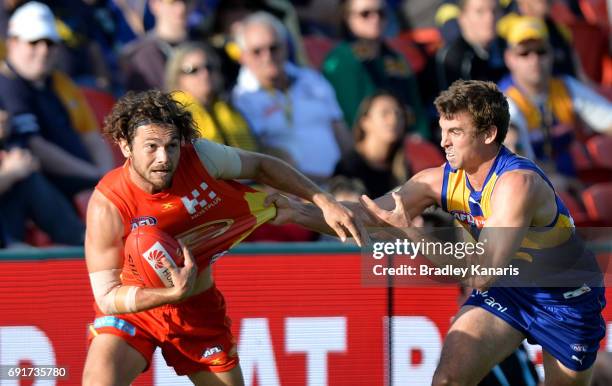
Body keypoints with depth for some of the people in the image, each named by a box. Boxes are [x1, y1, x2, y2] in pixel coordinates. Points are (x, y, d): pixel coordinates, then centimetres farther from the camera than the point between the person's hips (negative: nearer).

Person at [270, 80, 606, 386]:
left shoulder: (516, 182, -33)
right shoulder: (442, 180, -12)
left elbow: (481, 274, -40)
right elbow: (367, 217, -8)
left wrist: (407, 231, -40)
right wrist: (298, 212, -22)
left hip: (566, 297, -5)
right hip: (506, 289, 5)